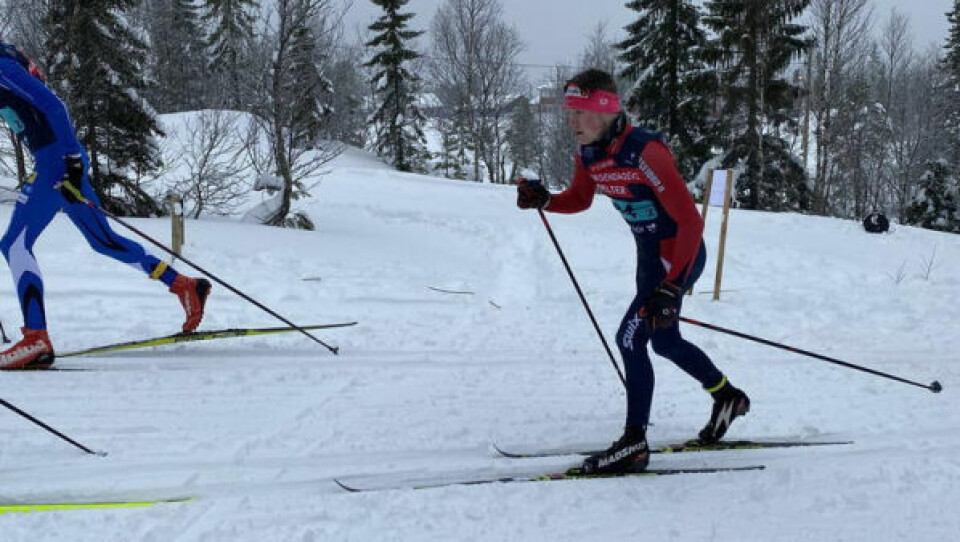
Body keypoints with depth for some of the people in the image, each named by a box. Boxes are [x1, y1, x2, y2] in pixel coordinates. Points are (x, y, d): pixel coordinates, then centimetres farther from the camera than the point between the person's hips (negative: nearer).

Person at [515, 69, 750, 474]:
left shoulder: (645, 152, -30)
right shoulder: (588, 154, -6)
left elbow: (691, 221, -30)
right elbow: (579, 200, 15)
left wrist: (671, 287, -34)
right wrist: (543, 200, -7)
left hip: (681, 255, -9)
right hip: (649, 254, 9)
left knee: (630, 337, -15)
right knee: (664, 341, 21)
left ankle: (634, 443, -6)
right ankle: (728, 398, 44)